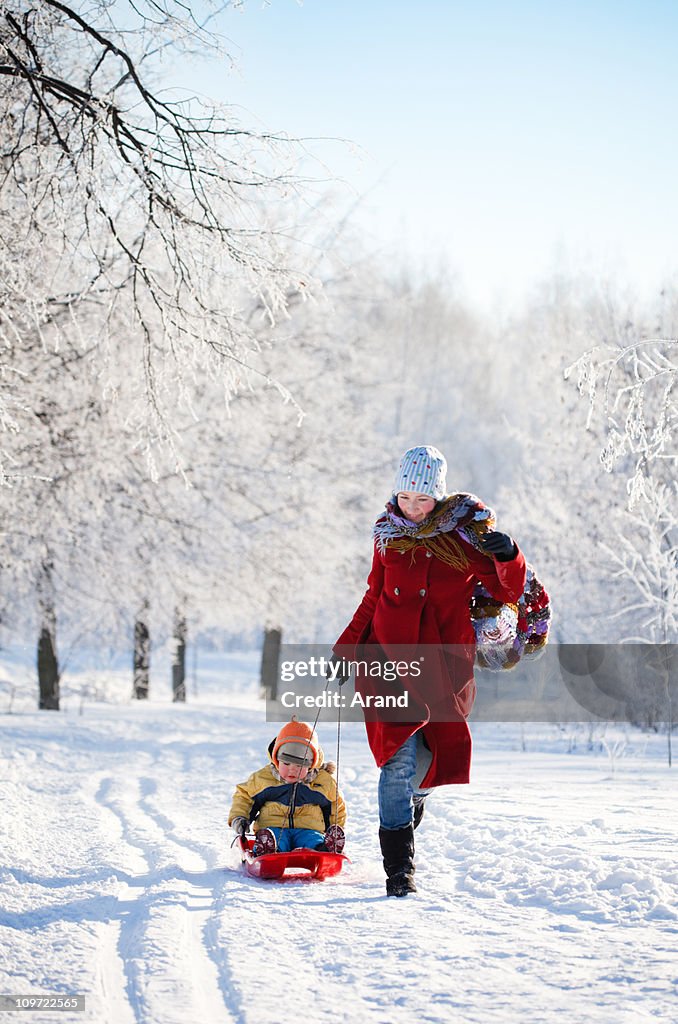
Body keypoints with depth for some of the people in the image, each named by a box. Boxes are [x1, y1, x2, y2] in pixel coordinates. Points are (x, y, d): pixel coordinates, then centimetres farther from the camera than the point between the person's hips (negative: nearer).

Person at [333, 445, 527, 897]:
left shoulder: (468, 533, 0)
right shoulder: (389, 533, 8)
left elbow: (509, 591, 2)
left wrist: (508, 556, -18)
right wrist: (347, 646, 21)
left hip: (445, 663, 0)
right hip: (392, 656, 1)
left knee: (437, 756, 1)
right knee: (399, 757, -14)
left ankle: (409, 804, 38)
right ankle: (400, 867, -13)